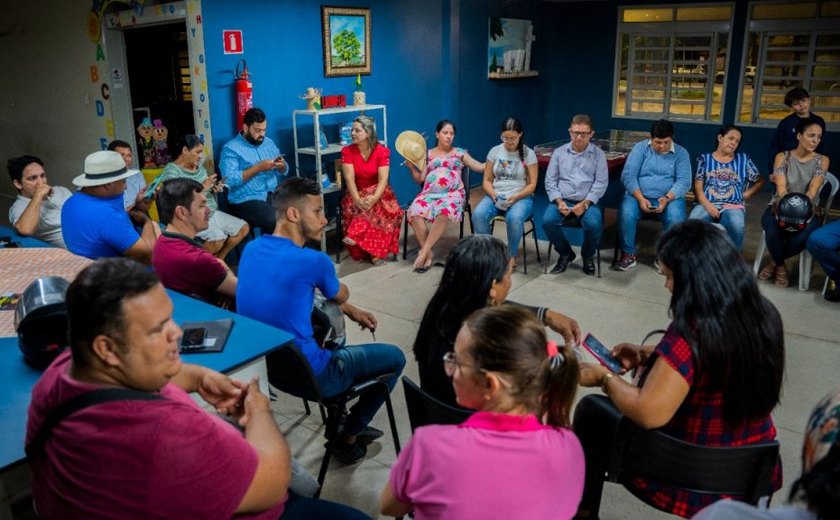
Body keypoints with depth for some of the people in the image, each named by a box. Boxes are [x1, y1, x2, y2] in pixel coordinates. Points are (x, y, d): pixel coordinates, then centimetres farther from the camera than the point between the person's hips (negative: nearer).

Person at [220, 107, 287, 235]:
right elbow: (230, 180, -16)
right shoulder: (230, 149, -4)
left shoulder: (269, 143, 16)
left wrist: (282, 165, -7)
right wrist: (258, 168, -16)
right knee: (274, 220, -31)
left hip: (273, 194, 6)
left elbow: (284, 171, 17)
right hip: (246, 200, -6)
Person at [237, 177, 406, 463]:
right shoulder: (312, 261, -22)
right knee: (395, 357, 10)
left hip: (262, 365, 8)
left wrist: (352, 312, 18)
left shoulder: (251, 249, 0)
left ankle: (341, 421, 40)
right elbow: (340, 296, 1)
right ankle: (348, 436, 24)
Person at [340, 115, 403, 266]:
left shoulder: (382, 151, -7)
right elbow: (349, 178, -15)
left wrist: (375, 197, -36)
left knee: (391, 210, -32)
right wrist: (357, 199, -33)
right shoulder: (347, 151, -4)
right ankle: (374, 251, -25)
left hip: (378, 192, 0)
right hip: (357, 193, 1)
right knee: (356, 208, -32)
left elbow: (383, 179, -17)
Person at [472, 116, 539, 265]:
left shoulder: (528, 154, -1)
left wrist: (515, 197, -20)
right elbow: (487, 180, 7)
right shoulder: (494, 151, 6)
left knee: (514, 218, -37)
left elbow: (532, 184, -3)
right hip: (496, 196, 3)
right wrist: (493, 195, -14)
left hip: (521, 197, -3)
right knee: (478, 215, -29)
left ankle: (511, 255, -13)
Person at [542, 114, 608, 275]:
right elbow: (550, 181, 5)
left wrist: (584, 203, -15)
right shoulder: (559, 152, 8)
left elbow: (601, 183, -2)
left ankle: (588, 256, 2)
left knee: (594, 224, -32)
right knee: (548, 221, -28)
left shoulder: (598, 154, 5)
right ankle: (565, 253, 1)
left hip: (587, 202, -1)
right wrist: (559, 202, -11)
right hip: (562, 200, 1)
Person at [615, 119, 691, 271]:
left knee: (676, 219, -30)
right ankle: (628, 254, -12)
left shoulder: (681, 153, 4)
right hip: (638, 195, 0)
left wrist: (667, 198, -24)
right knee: (626, 214, -31)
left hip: (670, 197, 0)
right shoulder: (640, 148, 1)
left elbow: (684, 181, -5)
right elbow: (628, 175, -7)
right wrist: (640, 198, -21)